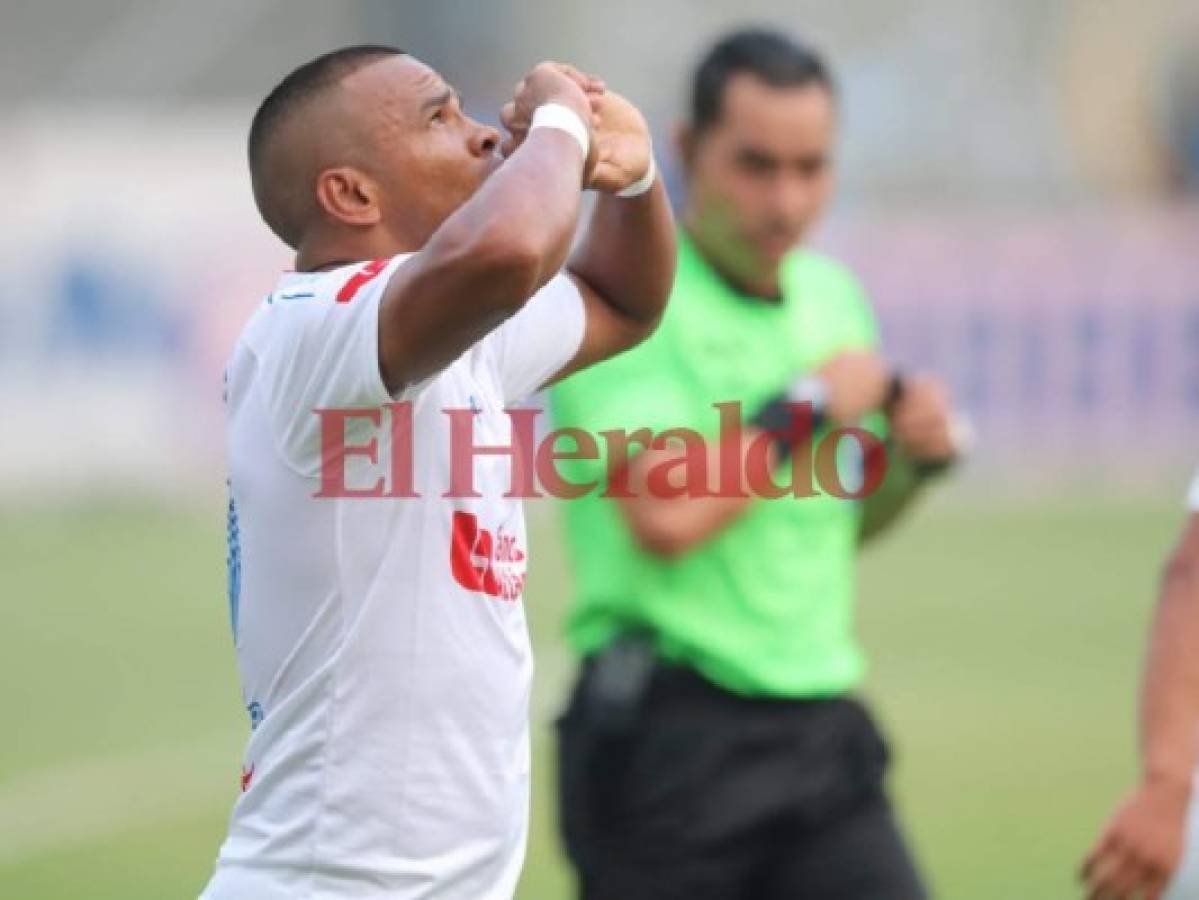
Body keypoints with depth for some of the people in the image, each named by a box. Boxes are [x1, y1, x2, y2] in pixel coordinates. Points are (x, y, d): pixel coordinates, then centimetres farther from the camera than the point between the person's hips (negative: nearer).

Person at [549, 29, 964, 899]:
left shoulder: (833, 295, 13)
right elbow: (664, 515, -24)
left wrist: (916, 459, 4)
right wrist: (807, 405, -12)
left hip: (820, 727, 6)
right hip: (670, 733, -6)